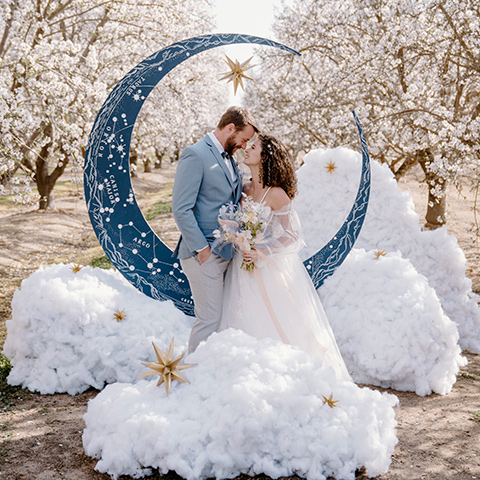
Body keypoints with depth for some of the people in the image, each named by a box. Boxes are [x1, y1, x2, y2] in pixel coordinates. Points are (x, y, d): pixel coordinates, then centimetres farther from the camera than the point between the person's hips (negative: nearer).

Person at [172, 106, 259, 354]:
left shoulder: (229, 158, 16)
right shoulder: (195, 155, -12)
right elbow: (181, 209, -17)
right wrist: (201, 248, -16)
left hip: (226, 252, 8)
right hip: (204, 254, -8)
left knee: (226, 316, 10)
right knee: (209, 319, -5)